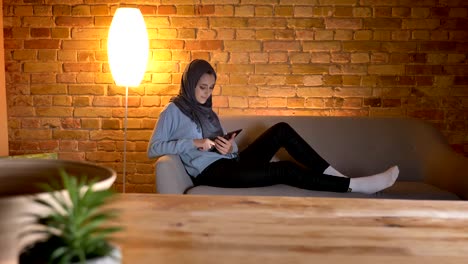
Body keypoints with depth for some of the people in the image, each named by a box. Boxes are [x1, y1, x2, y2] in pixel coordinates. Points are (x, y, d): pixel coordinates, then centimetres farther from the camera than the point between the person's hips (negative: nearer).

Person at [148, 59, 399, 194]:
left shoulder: (207, 111, 21)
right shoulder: (173, 110, 1)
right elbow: (152, 149, -9)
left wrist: (230, 147, -9)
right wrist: (193, 143, -18)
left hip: (229, 163, 7)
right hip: (210, 172, -7)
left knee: (281, 130, -10)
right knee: (285, 169, -22)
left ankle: (334, 175, -12)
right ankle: (355, 185, -19)